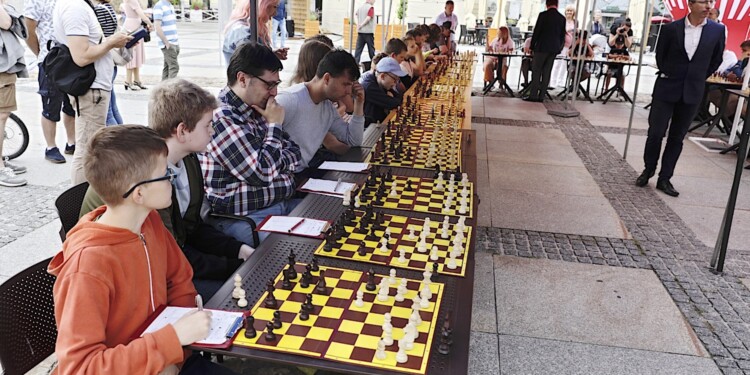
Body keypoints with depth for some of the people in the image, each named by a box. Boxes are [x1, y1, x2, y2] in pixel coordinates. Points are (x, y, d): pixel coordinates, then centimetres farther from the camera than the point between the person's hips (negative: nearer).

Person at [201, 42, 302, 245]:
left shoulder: (257, 109, 9)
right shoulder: (222, 119, -18)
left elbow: (295, 154, 11)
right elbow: (262, 174, -22)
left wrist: (272, 164, -10)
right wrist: (274, 125, -12)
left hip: (284, 204, 9)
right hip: (241, 218, -9)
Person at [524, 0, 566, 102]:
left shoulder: (543, 15, -7)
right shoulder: (562, 18, 5)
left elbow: (536, 32, -7)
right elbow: (562, 36, 9)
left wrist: (532, 46, 2)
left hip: (541, 48, -4)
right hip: (554, 49, 4)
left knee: (536, 72, 0)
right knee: (546, 73, 7)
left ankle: (533, 95, -4)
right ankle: (541, 96, 7)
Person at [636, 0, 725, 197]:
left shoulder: (718, 31, -2)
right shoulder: (671, 29, -6)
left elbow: (716, 60, 11)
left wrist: (698, 78, 10)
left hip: (692, 93, 2)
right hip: (666, 89, -1)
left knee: (677, 138, 7)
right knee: (655, 133, -1)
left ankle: (664, 179, 15)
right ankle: (648, 170, 20)